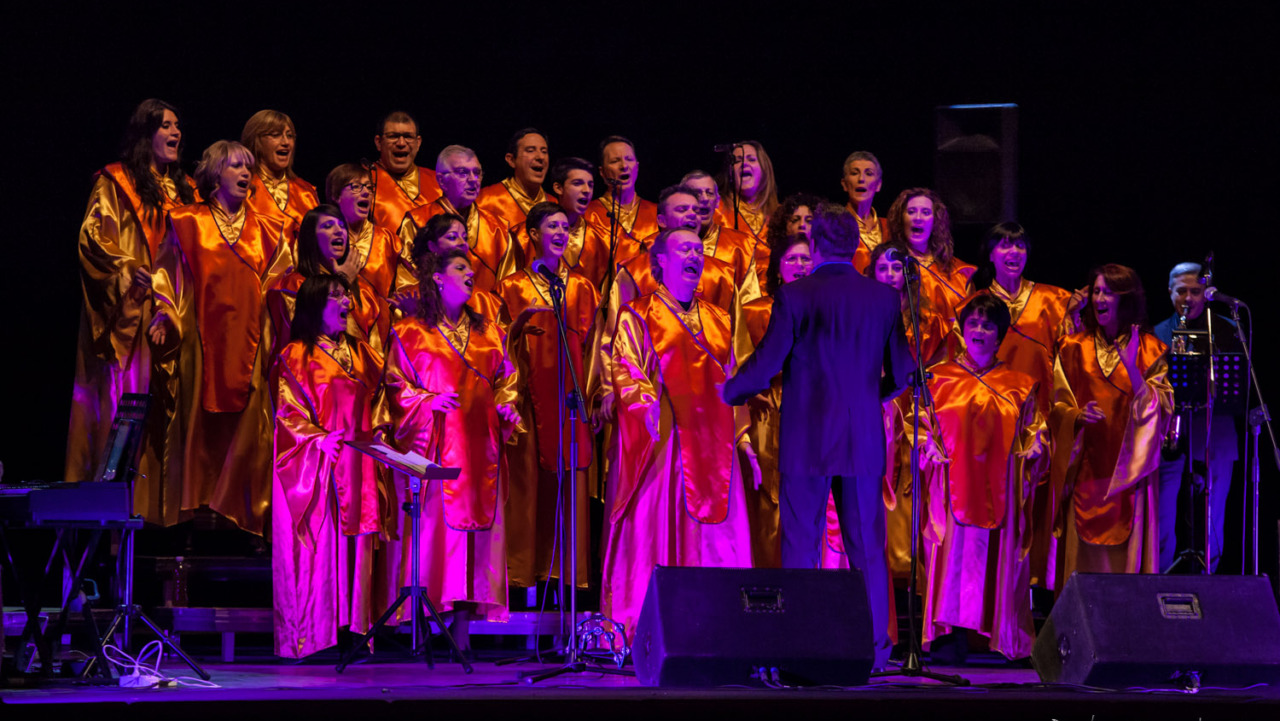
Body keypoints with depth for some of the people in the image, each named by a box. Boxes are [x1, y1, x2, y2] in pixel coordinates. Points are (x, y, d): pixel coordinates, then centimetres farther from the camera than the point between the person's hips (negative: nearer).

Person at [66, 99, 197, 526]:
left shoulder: (184, 189, 20)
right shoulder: (115, 182, 3)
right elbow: (93, 235, -6)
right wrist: (126, 270, -19)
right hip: (129, 312, -5)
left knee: (164, 404, 1)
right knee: (121, 399, -8)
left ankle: (162, 503, 0)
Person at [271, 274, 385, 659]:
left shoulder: (359, 352, 16)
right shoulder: (297, 355, -1)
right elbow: (287, 411, -6)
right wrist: (318, 438, -19)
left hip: (355, 463, 5)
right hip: (316, 464, -5)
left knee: (352, 542, 2)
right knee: (317, 544, -7)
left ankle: (351, 628, 4)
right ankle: (310, 635, -5)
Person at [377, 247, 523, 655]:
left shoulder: (489, 334, 19)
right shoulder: (410, 333, 7)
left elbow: (505, 381, 21)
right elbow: (396, 386, 3)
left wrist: (507, 408, 3)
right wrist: (429, 401, -12)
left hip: (478, 445, 4)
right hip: (432, 446, -4)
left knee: (473, 521, -3)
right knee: (430, 522, -9)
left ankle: (462, 628, -2)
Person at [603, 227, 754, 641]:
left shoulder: (718, 320, 20)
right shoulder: (638, 316, 6)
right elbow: (626, 373, -4)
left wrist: (743, 438, 13)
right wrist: (647, 404, -22)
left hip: (713, 444, 5)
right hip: (664, 445, -5)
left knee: (716, 541, 0)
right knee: (655, 530, -7)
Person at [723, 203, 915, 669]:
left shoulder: (794, 297, -8)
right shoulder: (884, 299, 3)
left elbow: (766, 365, -7)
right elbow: (900, 373, 8)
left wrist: (729, 392, 11)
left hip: (806, 441, -3)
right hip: (865, 442, 3)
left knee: (800, 547, 3)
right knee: (867, 548, 8)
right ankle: (874, 645, 9)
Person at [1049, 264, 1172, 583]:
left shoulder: (1149, 350, 5)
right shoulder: (1074, 348, 8)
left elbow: (1162, 408, -5)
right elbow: (1058, 405, 7)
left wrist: (1132, 369, -18)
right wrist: (1077, 416, -15)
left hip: (1128, 472, -1)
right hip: (1085, 470, 1)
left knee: (1126, 552, -4)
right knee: (1085, 559, -3)